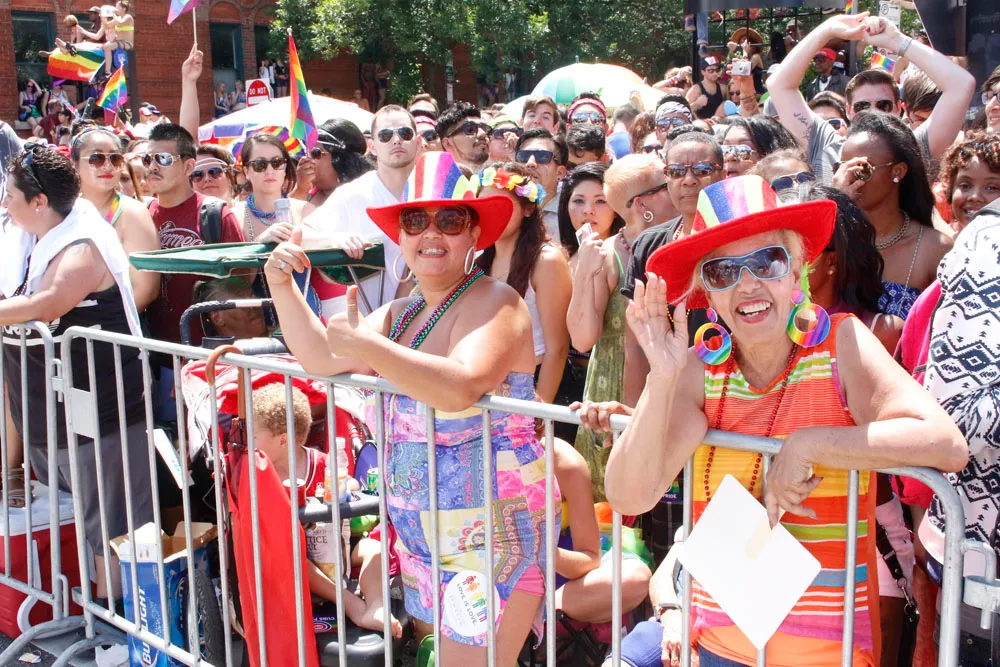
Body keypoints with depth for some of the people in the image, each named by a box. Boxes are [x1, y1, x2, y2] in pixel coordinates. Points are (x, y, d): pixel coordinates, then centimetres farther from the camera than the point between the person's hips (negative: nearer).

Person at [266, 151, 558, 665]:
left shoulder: (493, 302, -15)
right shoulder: (402, 313, 13)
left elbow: (460, 388, -33)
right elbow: (321, 358, 10)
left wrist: (364, 344, -31)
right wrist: (281, 286, 0)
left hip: (492, 532, -9)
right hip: (420, 531, 9)